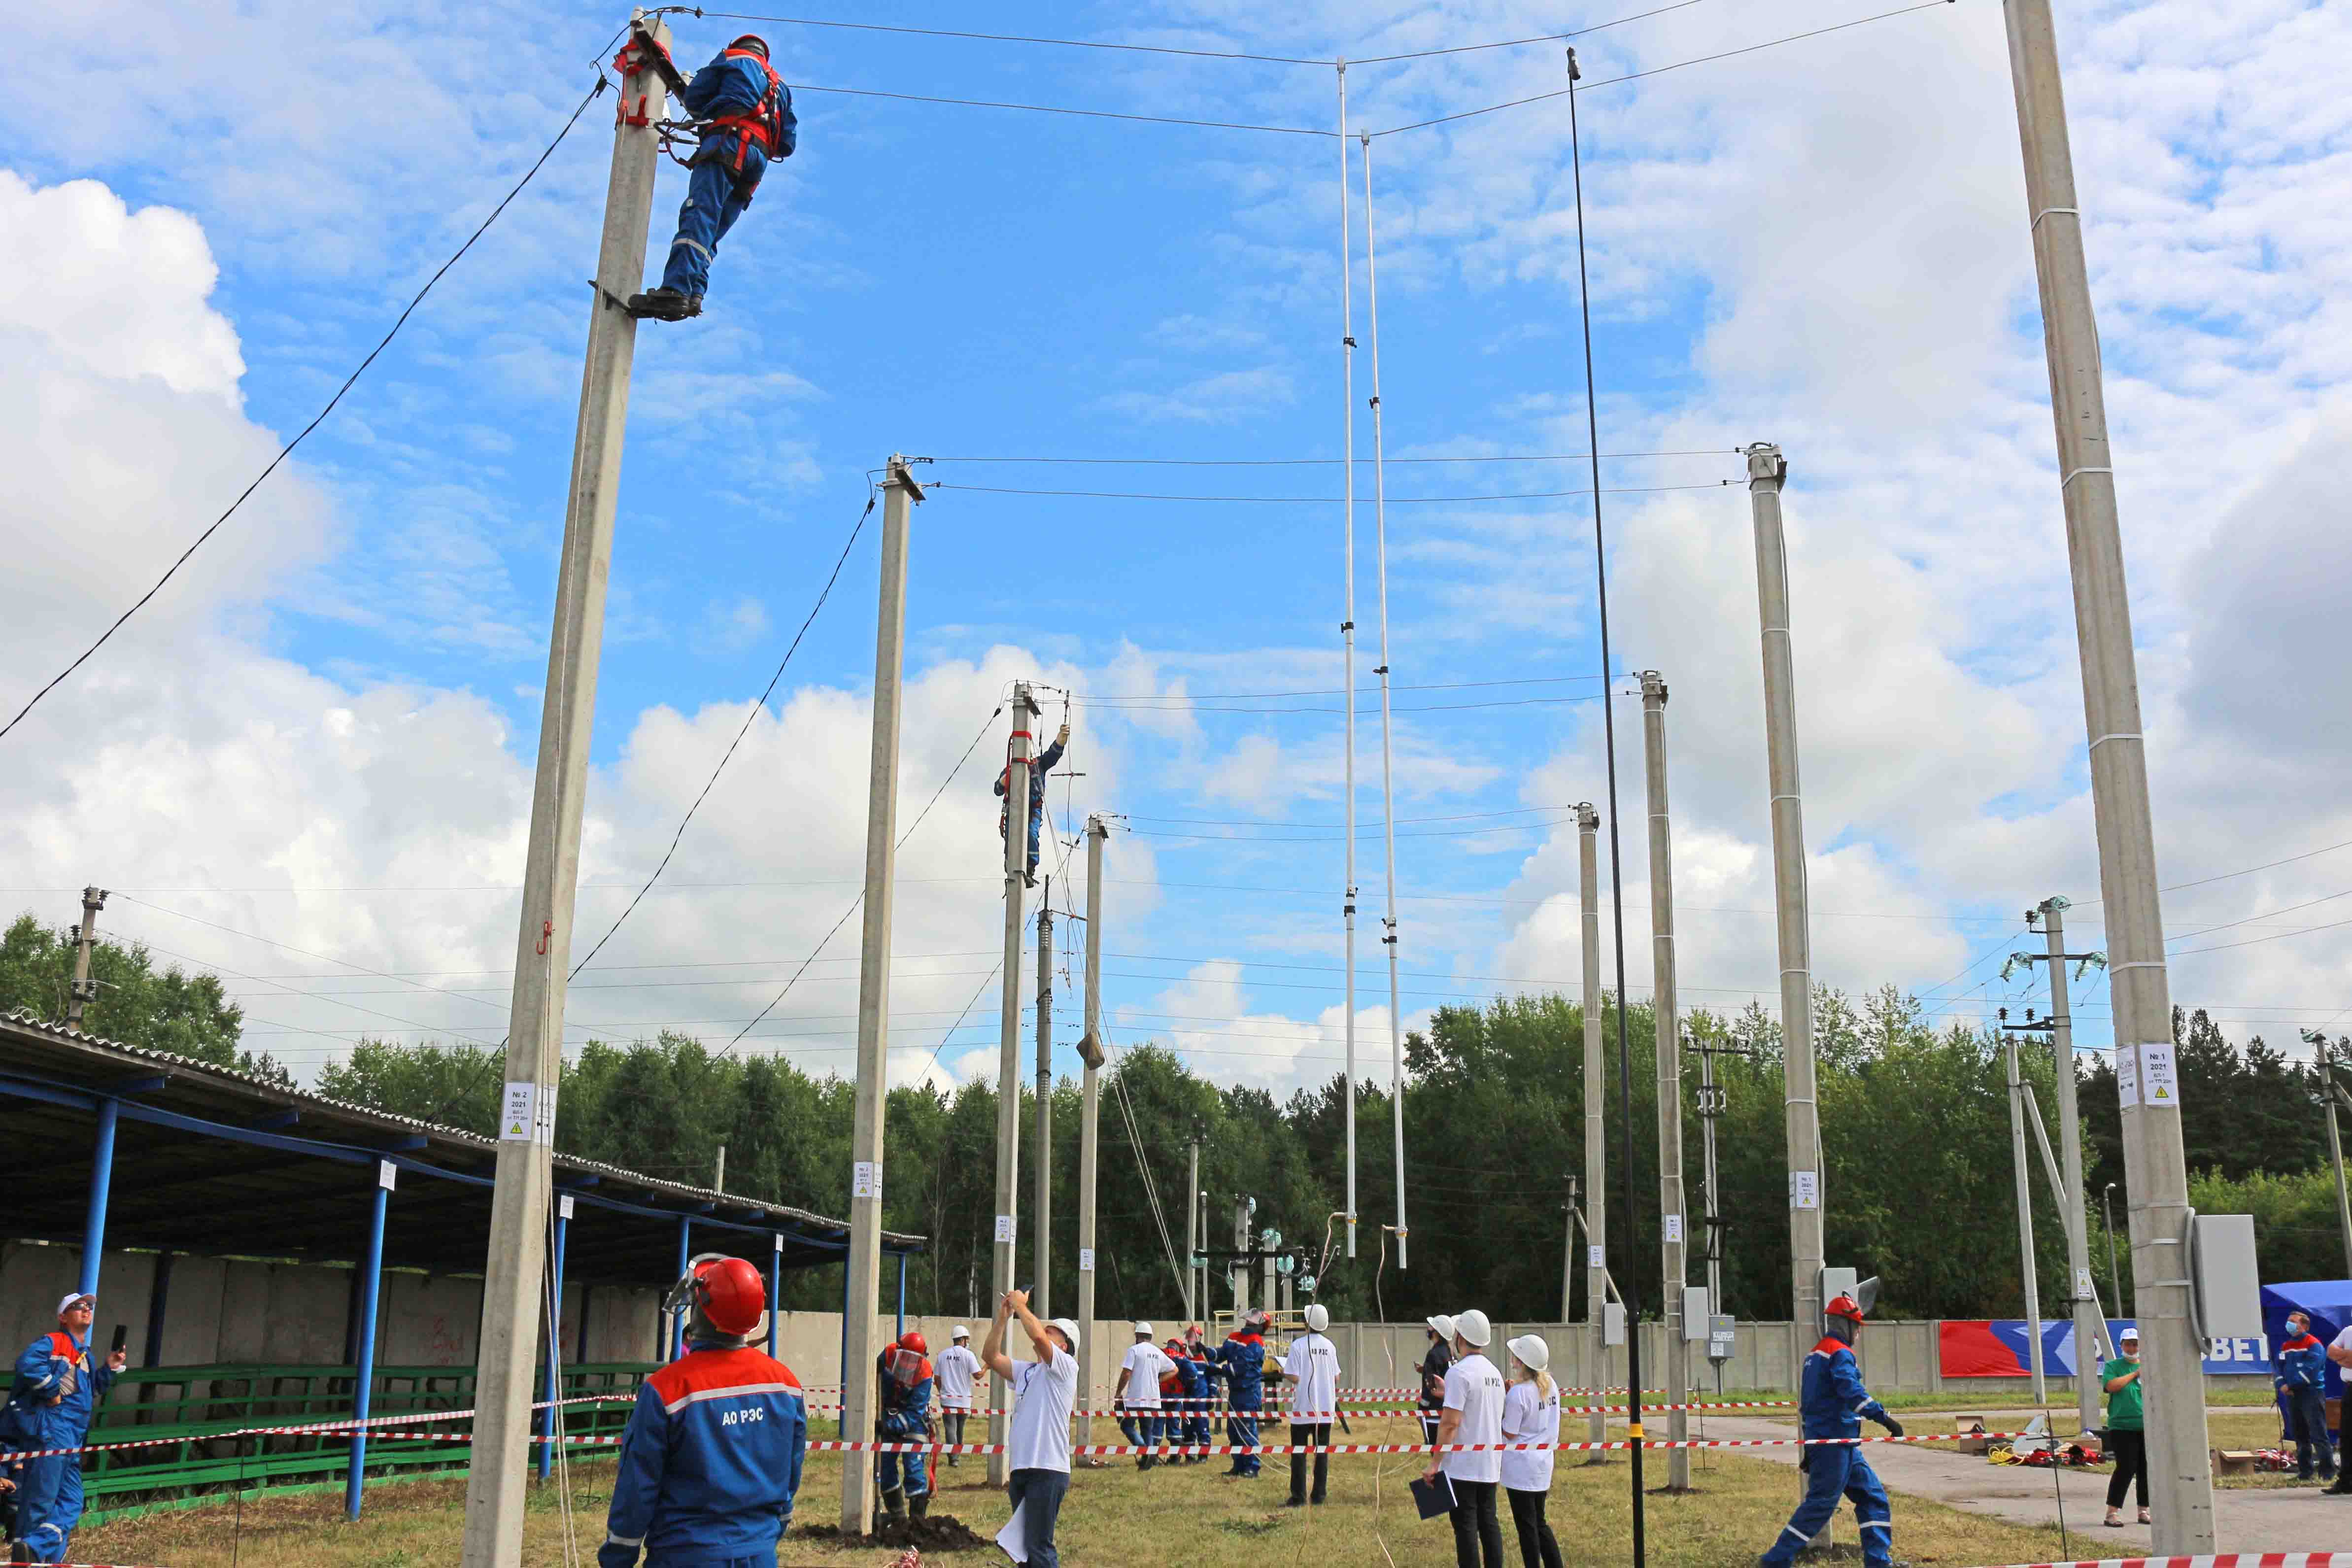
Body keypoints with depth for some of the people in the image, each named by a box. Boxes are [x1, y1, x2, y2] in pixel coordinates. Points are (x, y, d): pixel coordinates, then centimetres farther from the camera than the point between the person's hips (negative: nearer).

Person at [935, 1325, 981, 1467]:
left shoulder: (943, 1355, 3)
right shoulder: (968, 1355, -7)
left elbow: (937, 1378, 7)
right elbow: (977, 1375, -9)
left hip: (948, 1398, 0)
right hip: (964, 1399, 0)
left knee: (951, 1429, -3)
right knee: (959, 1429, 18)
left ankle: (953, 1459, -14)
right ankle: (957, 1455, 28)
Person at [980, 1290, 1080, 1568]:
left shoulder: (1066, 1366, -2)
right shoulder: (1026, 1371, 22)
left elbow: (1038, 1337, -19)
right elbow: (990, 1357, 15)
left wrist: (1021, 1305, -5)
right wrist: (1002, 1317, 8)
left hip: (1048, 1471, -8)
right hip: (1020, 1470, 8)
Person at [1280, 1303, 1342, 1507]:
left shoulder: (1298, 1345, -11)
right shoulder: (1330, 1346, 3)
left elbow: (1294, 1377, -15)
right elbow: (1337, 1378, 8)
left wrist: (1283, 1373, 6)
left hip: (1303, 1408, -4)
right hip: (1326, 1409, 4)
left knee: (1299, 1453, 3)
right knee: (1322, 1452, 10)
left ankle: (1299, 1497, 1)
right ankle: (1319, 1496, 10)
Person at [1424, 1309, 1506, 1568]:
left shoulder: (1459, 1372, -15)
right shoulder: (1495, 1372, 11)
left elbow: (1450, 1423, -19)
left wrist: (1435, 1462, -15)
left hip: (1463, 1466, -8)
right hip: (1490, 1466, 8)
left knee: (1466, 1526, -3)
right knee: (1488, 1522, 13)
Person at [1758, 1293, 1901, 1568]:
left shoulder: (1815, 1354, 19)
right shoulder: (1840, 1353, -10)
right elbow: (1851, 1391, -28)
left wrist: (1809, 1450, 25)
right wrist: (1883, 1417, -33)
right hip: (1836, 1443, -10)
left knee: (1874, 1498, 13)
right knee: (1820, 1504, -7)